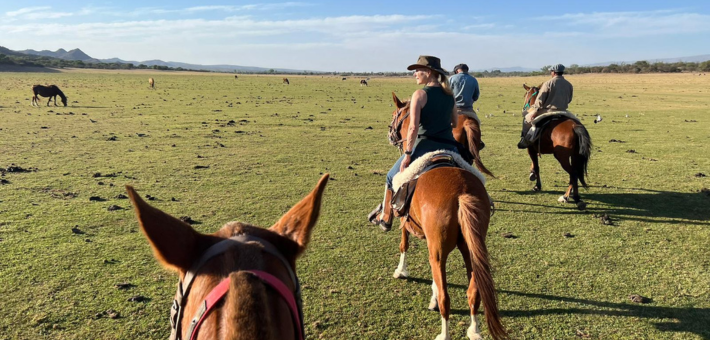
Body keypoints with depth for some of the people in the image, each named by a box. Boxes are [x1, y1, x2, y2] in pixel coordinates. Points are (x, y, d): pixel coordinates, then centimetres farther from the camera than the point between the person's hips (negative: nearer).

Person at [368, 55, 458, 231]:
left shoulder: (420, 94, -10)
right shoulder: (449, 94, 9)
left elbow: (413, 127, -18)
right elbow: (455, 123, 18)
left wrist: (407, 154, -14)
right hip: (450, 148, 5)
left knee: (392, 177, 18)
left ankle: (385, 218, 29)